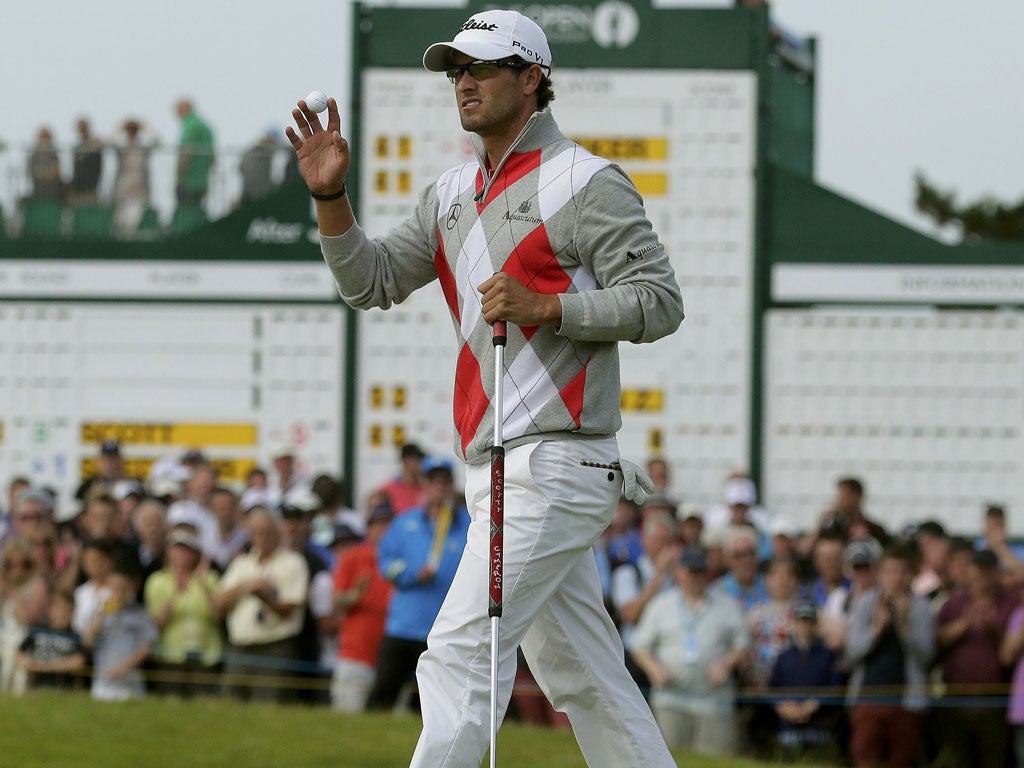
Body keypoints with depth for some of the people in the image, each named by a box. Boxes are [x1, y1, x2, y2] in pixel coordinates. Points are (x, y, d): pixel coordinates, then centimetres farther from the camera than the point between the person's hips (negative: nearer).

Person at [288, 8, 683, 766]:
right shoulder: (453, 194, 18)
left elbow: (659, 303, -10)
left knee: (460, 656, -14)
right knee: (579, 673, 12)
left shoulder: (587, 183, -7)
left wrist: (547, 308, -20)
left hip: (554, 466, -9)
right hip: (496, 472, 9)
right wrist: (331, 197, -2)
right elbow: (371, 283, 13)